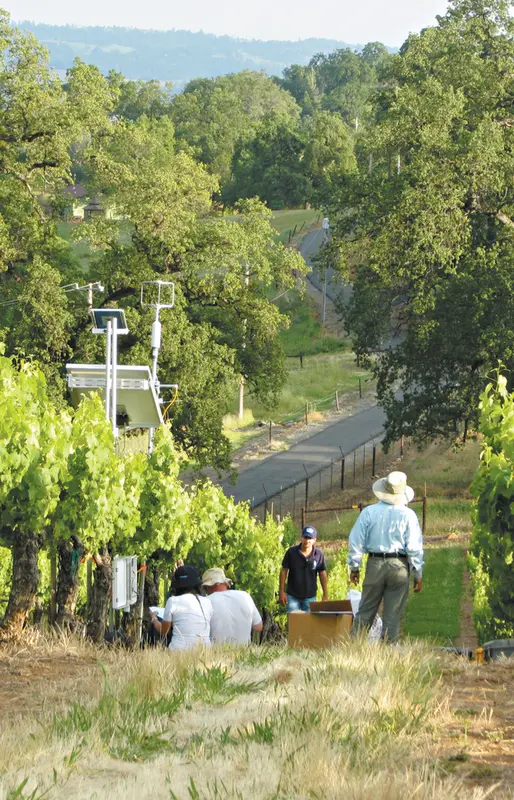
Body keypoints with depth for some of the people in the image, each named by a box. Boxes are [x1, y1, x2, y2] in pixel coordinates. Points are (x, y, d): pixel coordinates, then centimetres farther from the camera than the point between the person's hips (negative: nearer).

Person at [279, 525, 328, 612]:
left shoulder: (318, 554, -6)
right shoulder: (292, 552, -9)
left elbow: (322, 573, 3)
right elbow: (284, 571, -1)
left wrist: (325, 595, 4)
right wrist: (282, 592, -3)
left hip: (310, 596, 1)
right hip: (293, 596, -1)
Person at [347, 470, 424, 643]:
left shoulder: (369, 512, -2)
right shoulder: (408, 515, -5)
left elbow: (356, 541, 1)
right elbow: (414, 547, -4)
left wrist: (354, 567, 11)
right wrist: (418, 575, 2)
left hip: (375, 564, 1)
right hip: (399, 567, -1)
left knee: (366, 611, 9)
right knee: (393, 615, 4)